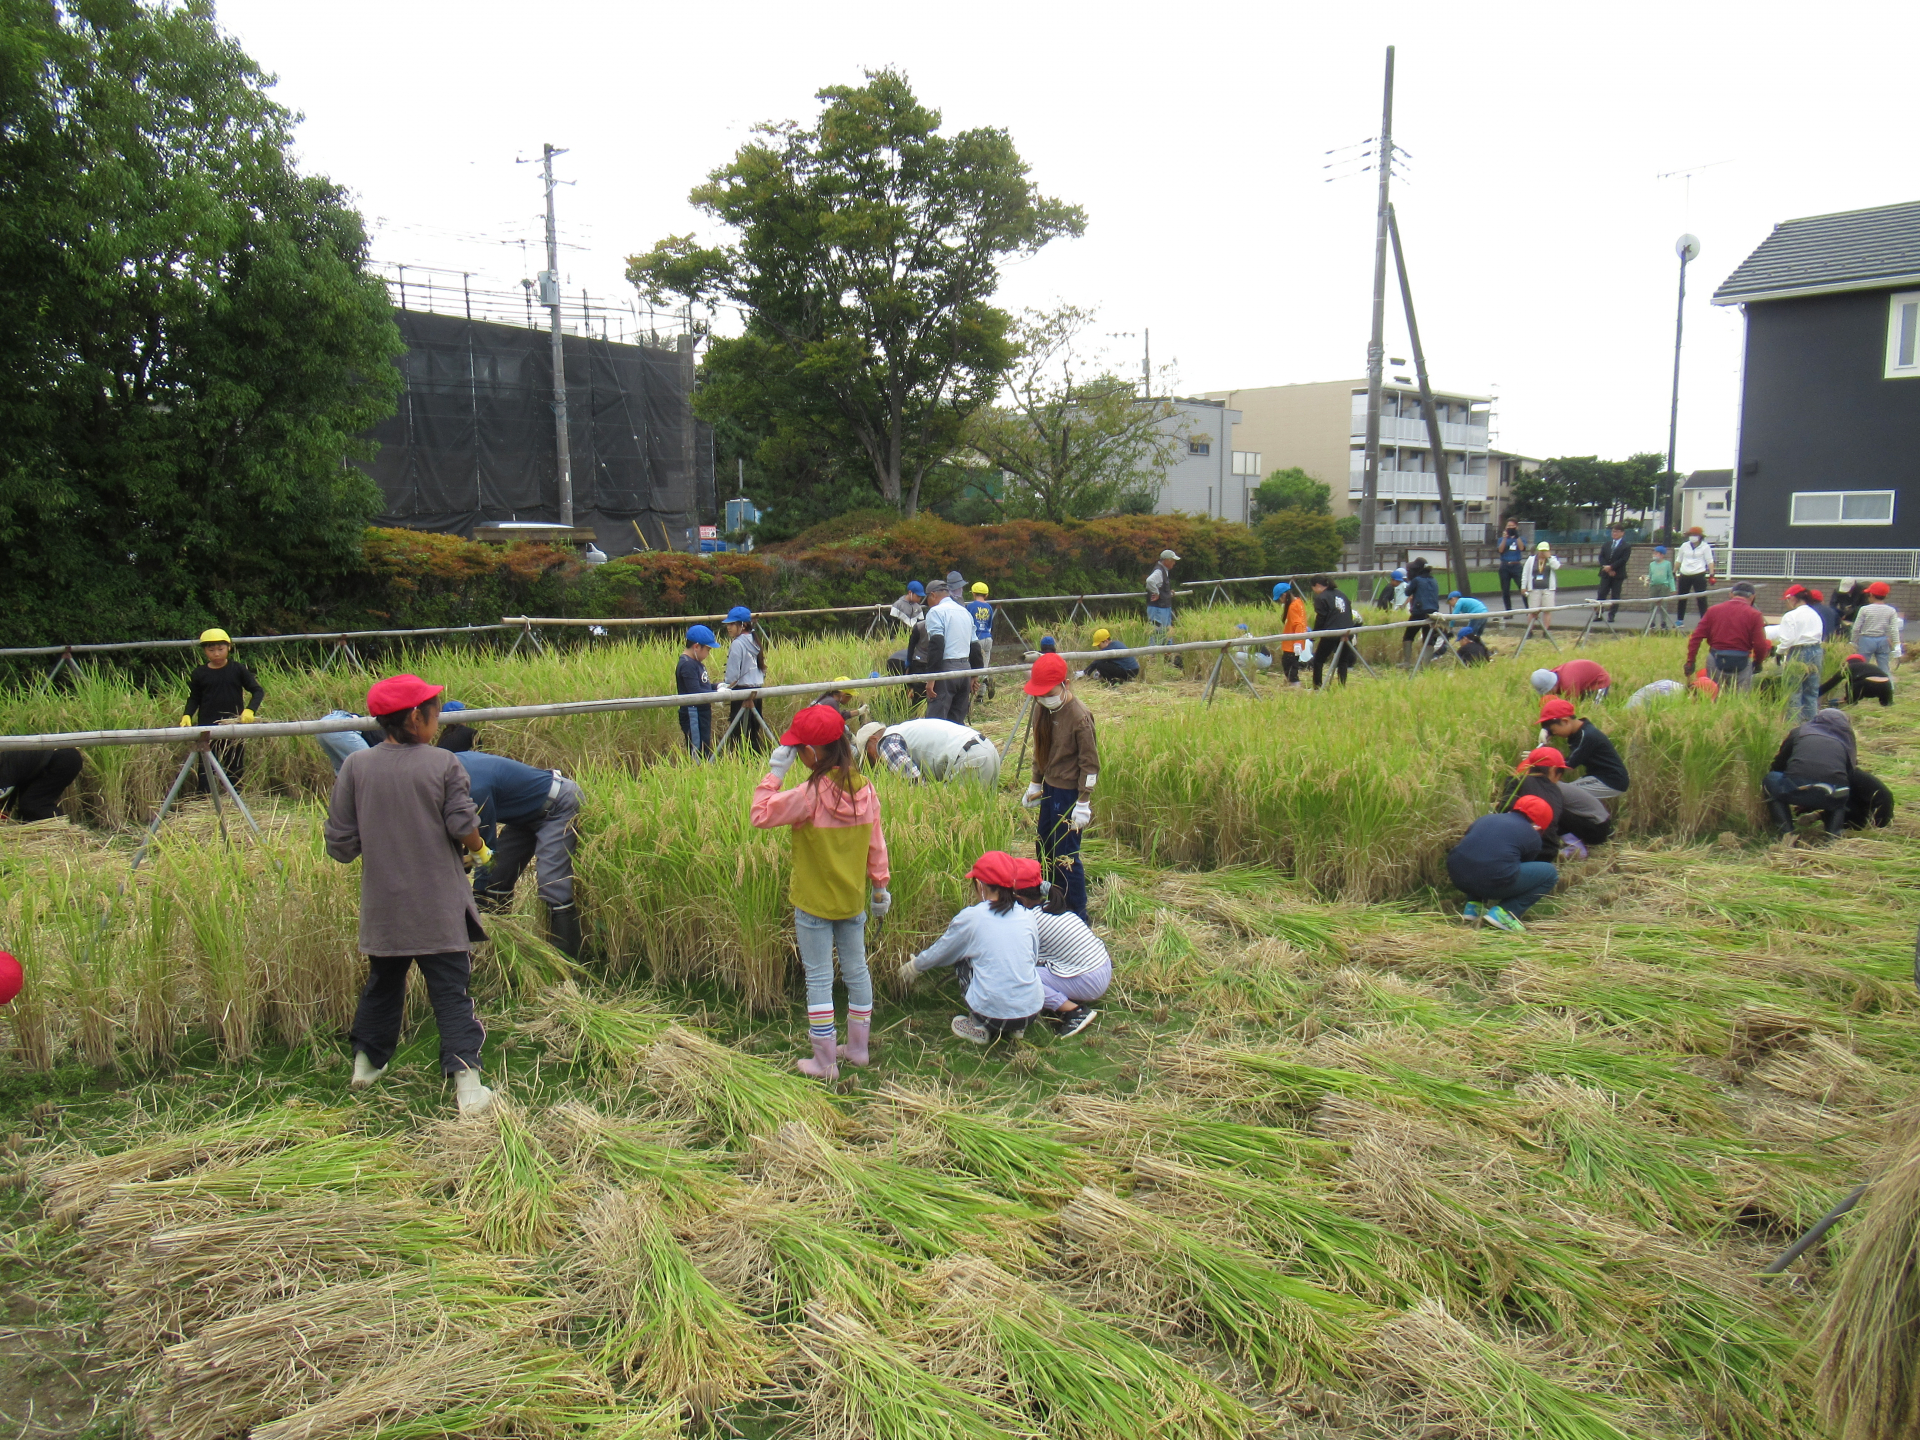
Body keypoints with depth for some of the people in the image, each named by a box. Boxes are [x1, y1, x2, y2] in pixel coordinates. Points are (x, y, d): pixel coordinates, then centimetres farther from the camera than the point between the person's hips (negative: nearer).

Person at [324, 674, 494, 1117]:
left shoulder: (355, 766, -4)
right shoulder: (444, 764, -10)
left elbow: (340, 845, -2)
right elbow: (464, 827, -13)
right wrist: (480, 851, 9)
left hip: (382, 909, 3)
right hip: (439, 910, -3)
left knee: (382, 982, 23)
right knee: (451, 990, 0)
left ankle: (366, 1063, 36)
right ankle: (466, 1080, -7)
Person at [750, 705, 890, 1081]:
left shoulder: (810, 795, -23)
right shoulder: (865, 789, -5)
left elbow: (760, 815, -17)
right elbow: (876, 844, 3)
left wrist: (774, 771, -11)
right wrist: (880, 886, 14)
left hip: (813, 904, -6)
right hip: (852, 901, 6)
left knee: (819, 980, 5)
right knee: (856, 971, 19)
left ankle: (824, 1061, 14)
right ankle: (858, 1047, 32)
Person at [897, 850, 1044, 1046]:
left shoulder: (971, 917, -4)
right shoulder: (1027, 915, 5)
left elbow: (938, 954, 11)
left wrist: (912, 967, 31)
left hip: (993, 1013, -3)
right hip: (1032, 1012, 3)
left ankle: (980, 1028, 13)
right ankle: (1014, 1028, 16)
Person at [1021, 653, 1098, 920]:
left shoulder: (1079, 717, -21)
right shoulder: (1042, 708, 1)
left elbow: (1090, 763, -17)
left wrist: (1083, 803, -17)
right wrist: (1035, 783, 18)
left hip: (1069, 793, -8)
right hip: (1049, 789, 8)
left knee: (1066, 856, -4)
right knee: (1045, 850, 19)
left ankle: (1078, 916, 10)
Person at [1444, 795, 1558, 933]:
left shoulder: (1485, 818, 26)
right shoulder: (1532, 836, 15)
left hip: (1458, 877, 6)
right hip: (1493, 883, -6)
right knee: (1550, 872, 14)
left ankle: (1474, 906, 19)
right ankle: (1503, 912, 2)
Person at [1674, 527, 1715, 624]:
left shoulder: (1705, 547, 0)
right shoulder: (1685, 546, 10)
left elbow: (1710, 561, -2)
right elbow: (1678, 560, 18)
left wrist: (1711, 575, -11)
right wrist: (1674, 573, 17)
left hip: (1699, 575, -4)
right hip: (1685, 575, 4)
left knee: (1702, 598, -6)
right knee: (1681, 598, 9)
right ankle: (1679, 619, 20)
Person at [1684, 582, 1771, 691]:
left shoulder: (1713, 610, 5)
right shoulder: (1754, 615, -3)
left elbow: (1696, 637, 0)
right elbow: (1760, 645, -8)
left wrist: (1690, 661, 2)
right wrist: (1758, 662, 10)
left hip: (1716, 661, 3)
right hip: (1741, 663, -3)